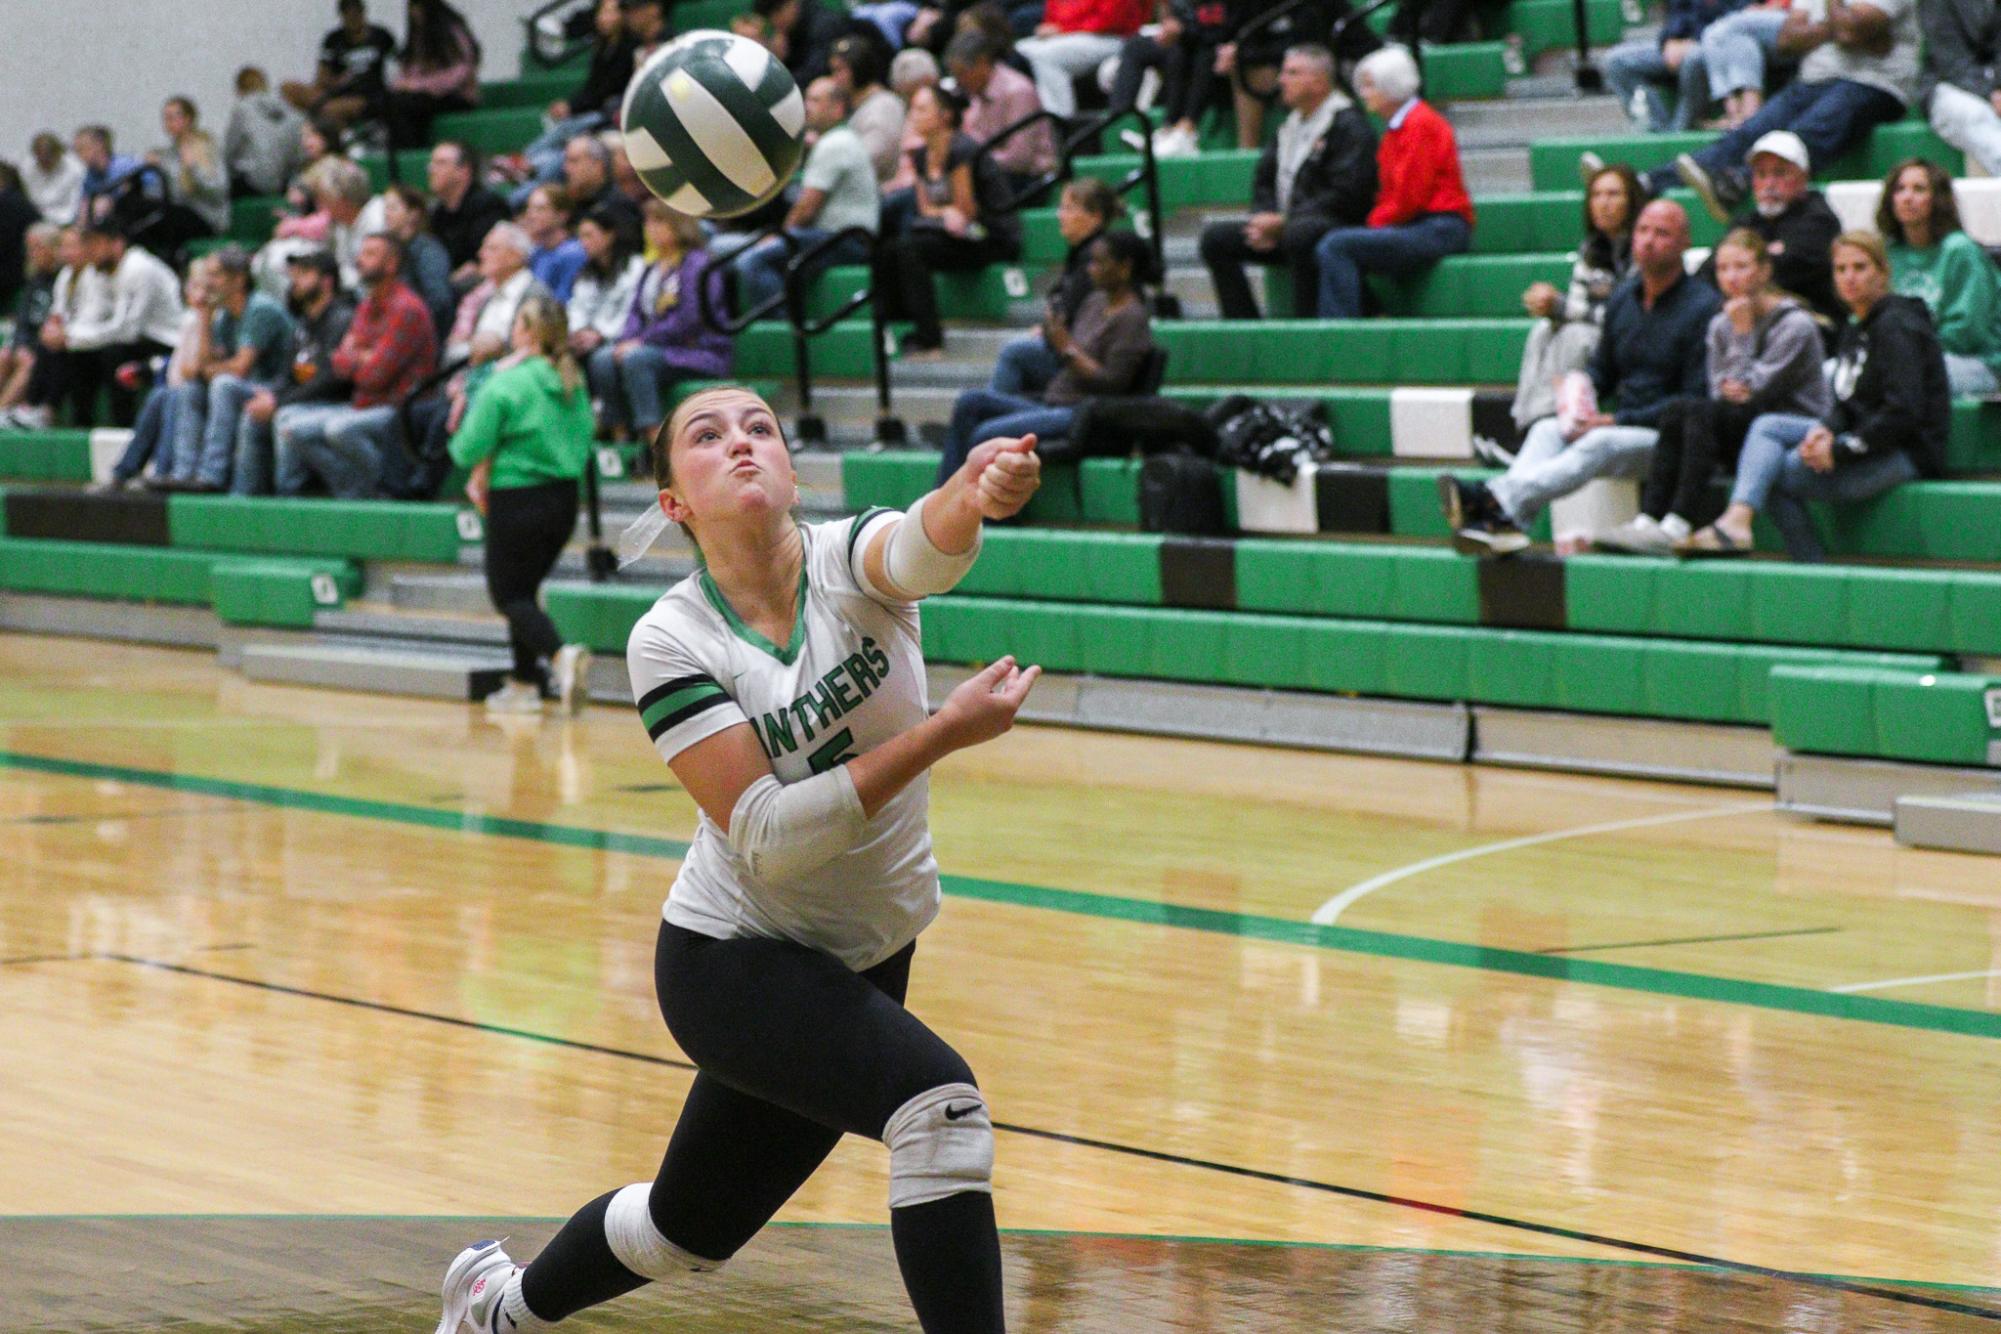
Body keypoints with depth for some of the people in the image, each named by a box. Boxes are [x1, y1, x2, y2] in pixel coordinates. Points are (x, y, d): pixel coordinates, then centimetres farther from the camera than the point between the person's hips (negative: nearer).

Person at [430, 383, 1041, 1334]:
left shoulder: (846, 559, -12)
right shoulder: (671, 643, -18)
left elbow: (924, 548, -38)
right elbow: (767, 837, -26)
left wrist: (975, 495, -61)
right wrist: (941, 734, -32)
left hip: (860, 965, 5)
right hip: (733, 960, -4)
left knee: (690, 1228, 21)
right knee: (938, 1103, -30)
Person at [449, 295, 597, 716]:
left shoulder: (503, 386, -16)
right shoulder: (573, 383, 3)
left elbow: (468, 450, -17)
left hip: (517, 501, -6)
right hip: (564, 497, 6)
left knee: (508, 594, 3)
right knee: (523, 589, 20)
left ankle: (561, 654, -23)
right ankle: (524, 683, 20)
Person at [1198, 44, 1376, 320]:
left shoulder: (1348, 124, -9)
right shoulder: (1291, 124, 18)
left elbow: (1345, 196, -18)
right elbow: (1264, 181, 23)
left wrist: (1283, 223, -17)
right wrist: (1264, 221, 0)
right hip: (1283, 227, 9)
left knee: (1298, 234, -40)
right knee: (1216, 237, -3)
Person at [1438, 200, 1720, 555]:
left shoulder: (1704, 307, -8)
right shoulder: (1623, 299, 14)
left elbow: (1695, 400, -13)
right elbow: (1602, 372, 26)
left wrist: (1614, 420, -16)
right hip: (1621, 426, 7)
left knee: (1601, 443, -33)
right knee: (1547, 430, -18)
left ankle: (1495, 499, -52)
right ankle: (1505, 521, -44)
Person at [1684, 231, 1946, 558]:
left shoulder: (1897, 328, -12)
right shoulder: (1854, 329, 17)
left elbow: (1904, 412, -20)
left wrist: (1840, 450, -19)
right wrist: (1826, 429, -7)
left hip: (1907, 454, -9)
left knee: (1772, 474, -16)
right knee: (1768, 426, -7)